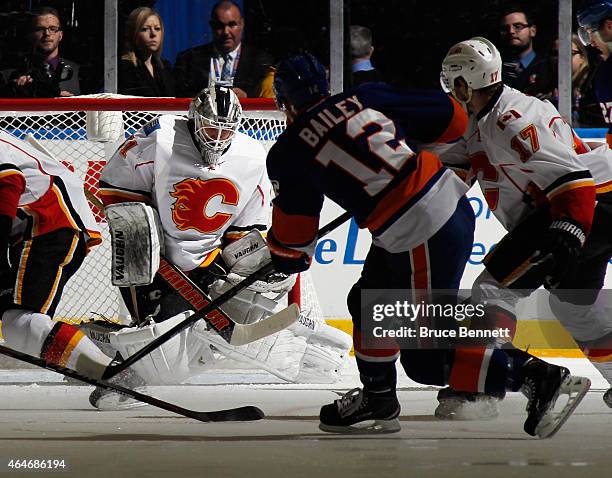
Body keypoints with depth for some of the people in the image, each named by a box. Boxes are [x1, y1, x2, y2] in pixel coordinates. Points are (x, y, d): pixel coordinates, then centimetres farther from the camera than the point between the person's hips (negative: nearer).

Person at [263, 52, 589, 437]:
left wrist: (288, 257, 32)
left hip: (426, 233, -8)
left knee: (424, 358, 1)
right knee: (370, 300, 24)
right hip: (452, 198, 8)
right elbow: (452, 118, 12)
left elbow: (294, 229, 9)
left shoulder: (288, 155, 0)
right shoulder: (366, 98, 10)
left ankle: (538, 377, -6)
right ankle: (378, 400, 36)